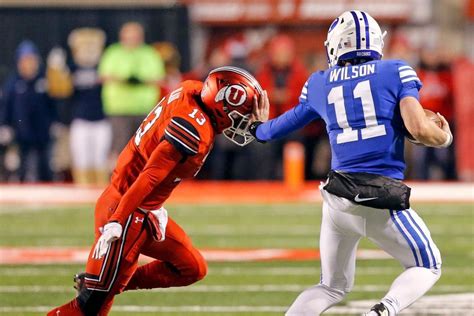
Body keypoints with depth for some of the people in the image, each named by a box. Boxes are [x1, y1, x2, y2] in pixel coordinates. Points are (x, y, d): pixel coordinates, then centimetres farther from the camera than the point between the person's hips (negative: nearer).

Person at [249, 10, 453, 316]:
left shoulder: (319, 85, 10)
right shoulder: (396, 73, -1)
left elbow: (286, 124, 25)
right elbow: (419, 129, -12)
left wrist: (256, 129, 47)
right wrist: (445, 137, 11)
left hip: (338, 198, 4)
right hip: (384, 200, -4)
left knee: (333, 286, 22)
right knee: (428, 267, 16)